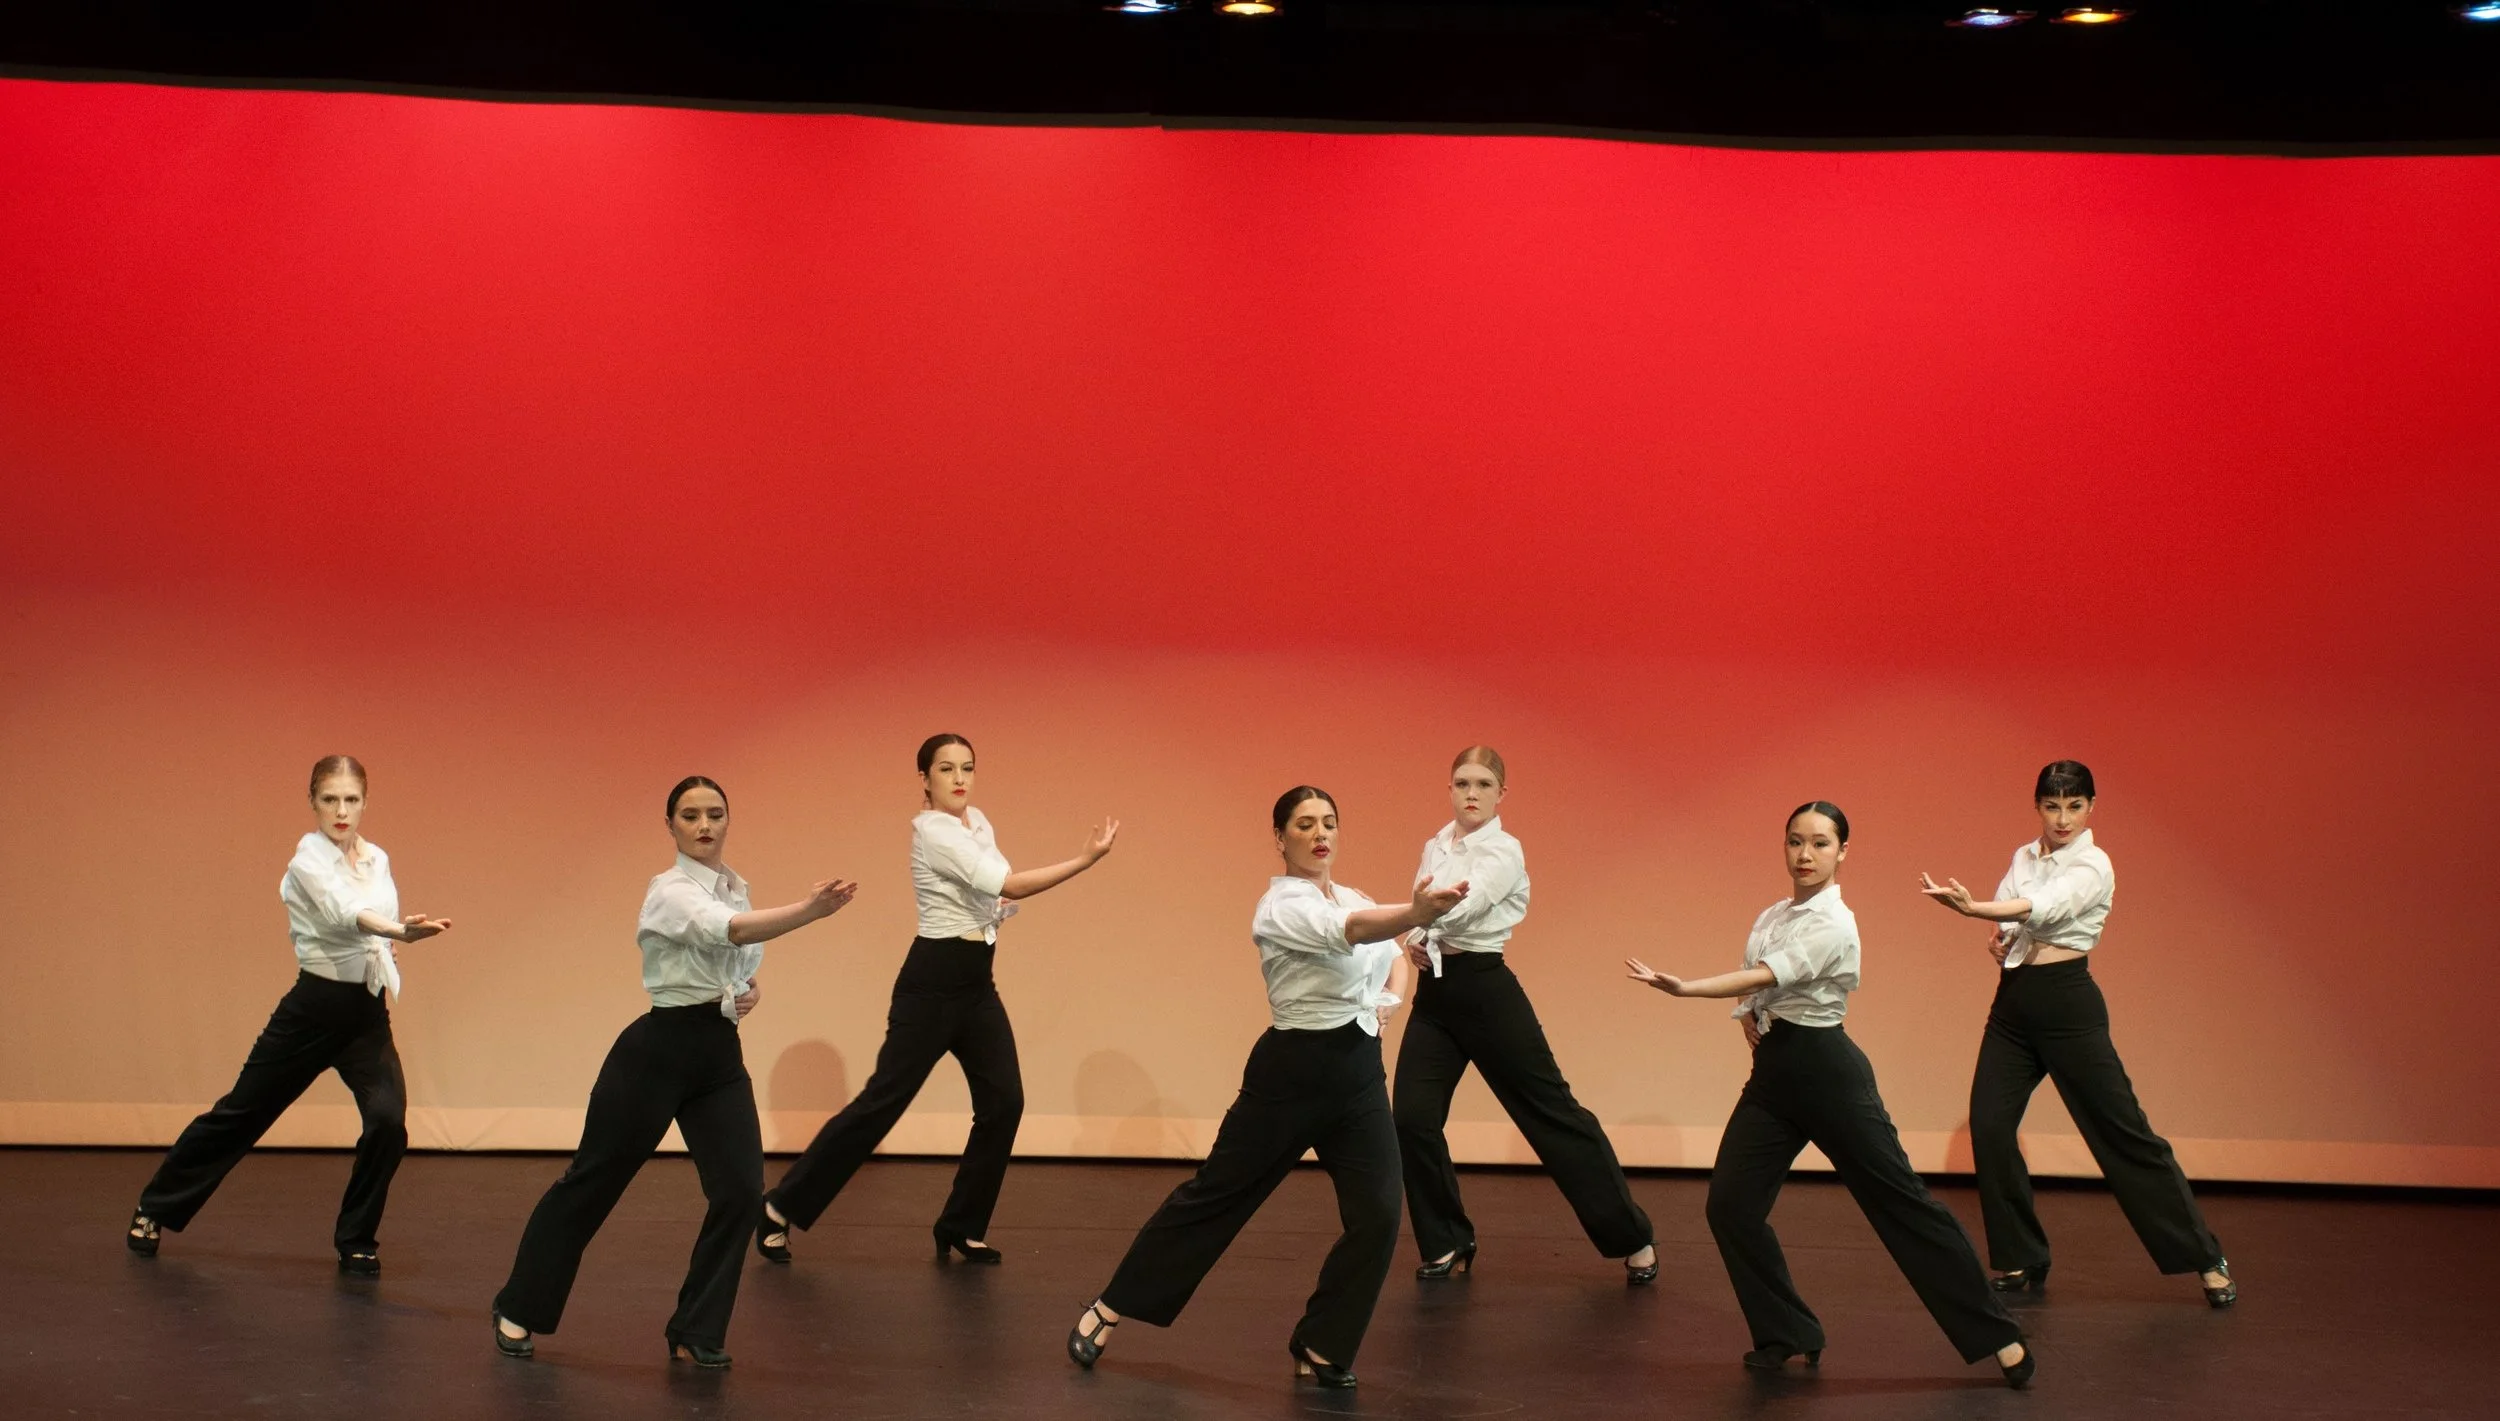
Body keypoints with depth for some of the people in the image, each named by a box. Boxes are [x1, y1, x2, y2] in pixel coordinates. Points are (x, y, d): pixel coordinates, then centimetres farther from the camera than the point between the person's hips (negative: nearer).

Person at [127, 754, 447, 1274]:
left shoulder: (377, 859, 6)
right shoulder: (309, 860, -13)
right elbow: (344, 913, -35)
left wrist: (385, 960, 1)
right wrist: (400, 930, -52)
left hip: (367, 1010, 4)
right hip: (314, 1006, -4)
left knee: (387, 1121, -16)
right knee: (241, 1113, 8)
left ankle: (357, 1241, 3)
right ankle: (157, 1207, 29)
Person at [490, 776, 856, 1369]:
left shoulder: (737, 887, 9)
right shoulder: (671, 891, -15)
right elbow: (731, 930, -36)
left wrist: (751, 991, 1)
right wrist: (809, 910, -50)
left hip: (720, 1053, 6)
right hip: (659, 1050, -6)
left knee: (740, 1190, -7)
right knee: (592, 1181, 6)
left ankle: (696, 1331, 7)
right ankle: (518, 1309, 23)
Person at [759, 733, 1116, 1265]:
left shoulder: (978, 821, 11)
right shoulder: (932, 830, -16)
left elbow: (997, 892, 22)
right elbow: (1007, 883, -26)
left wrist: (1002, 906, -3)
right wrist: (1085, 859, -28)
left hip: (977, 982, 8)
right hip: (933, 981, -8)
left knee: (1003, 1103, 0)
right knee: (882, 1102, -6)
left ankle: (960, 1227, 12)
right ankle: (781, 1207, 3)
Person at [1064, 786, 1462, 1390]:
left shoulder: (1352, 897, 9)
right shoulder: (1281, 907, -15)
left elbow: (1390, 950, 28)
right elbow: (1350, 931, -35)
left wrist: (1391, 996, 5)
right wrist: (1418, 913, -54)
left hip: (1358, 1072, 6)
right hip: (1294, 1070, -6)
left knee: (1378, 1216, -7)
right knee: (1215, 1196, 3)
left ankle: (1321, 1347, 9)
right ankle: (1107, 1310, 18)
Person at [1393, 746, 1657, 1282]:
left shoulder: (1503, 853, -12)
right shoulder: (1436, 847, 11)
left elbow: (1460, 907, -29)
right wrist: (1414, 941, -10)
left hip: (1485, 991, -6)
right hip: (1435, 992, 6)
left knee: (1551, 1112, -2)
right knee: (1413, 1119, -3)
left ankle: (1633, 1237, 8)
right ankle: (1447, 1244, 15)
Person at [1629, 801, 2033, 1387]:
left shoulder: (1833, 925, -14)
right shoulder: (1773, 917, 11)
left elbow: (1768, 977, -24)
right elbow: (1755, 984, 24)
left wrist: (1682, 987, -33)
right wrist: (1750, 1012, 0)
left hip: (1824, 1069, -8)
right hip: (1773, 1069, 8)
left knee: (1900, 1200, -5)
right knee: (1731, 1205, -3)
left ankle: (1997, 1337, 2)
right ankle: (1788, 1336, 12)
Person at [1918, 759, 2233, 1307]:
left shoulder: (2093, 866, -10)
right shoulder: (2023, 857, 12)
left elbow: (2043, 907, -28)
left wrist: (1974, 908, -45)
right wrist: (1996, 935, -6)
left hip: (2066, 1002, -6)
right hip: (2013, 1000, 7)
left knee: (2122, 1131, -5)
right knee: (1989, 1127, -4)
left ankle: (2208, 1260, 3)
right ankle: (2022, 1263, 9)